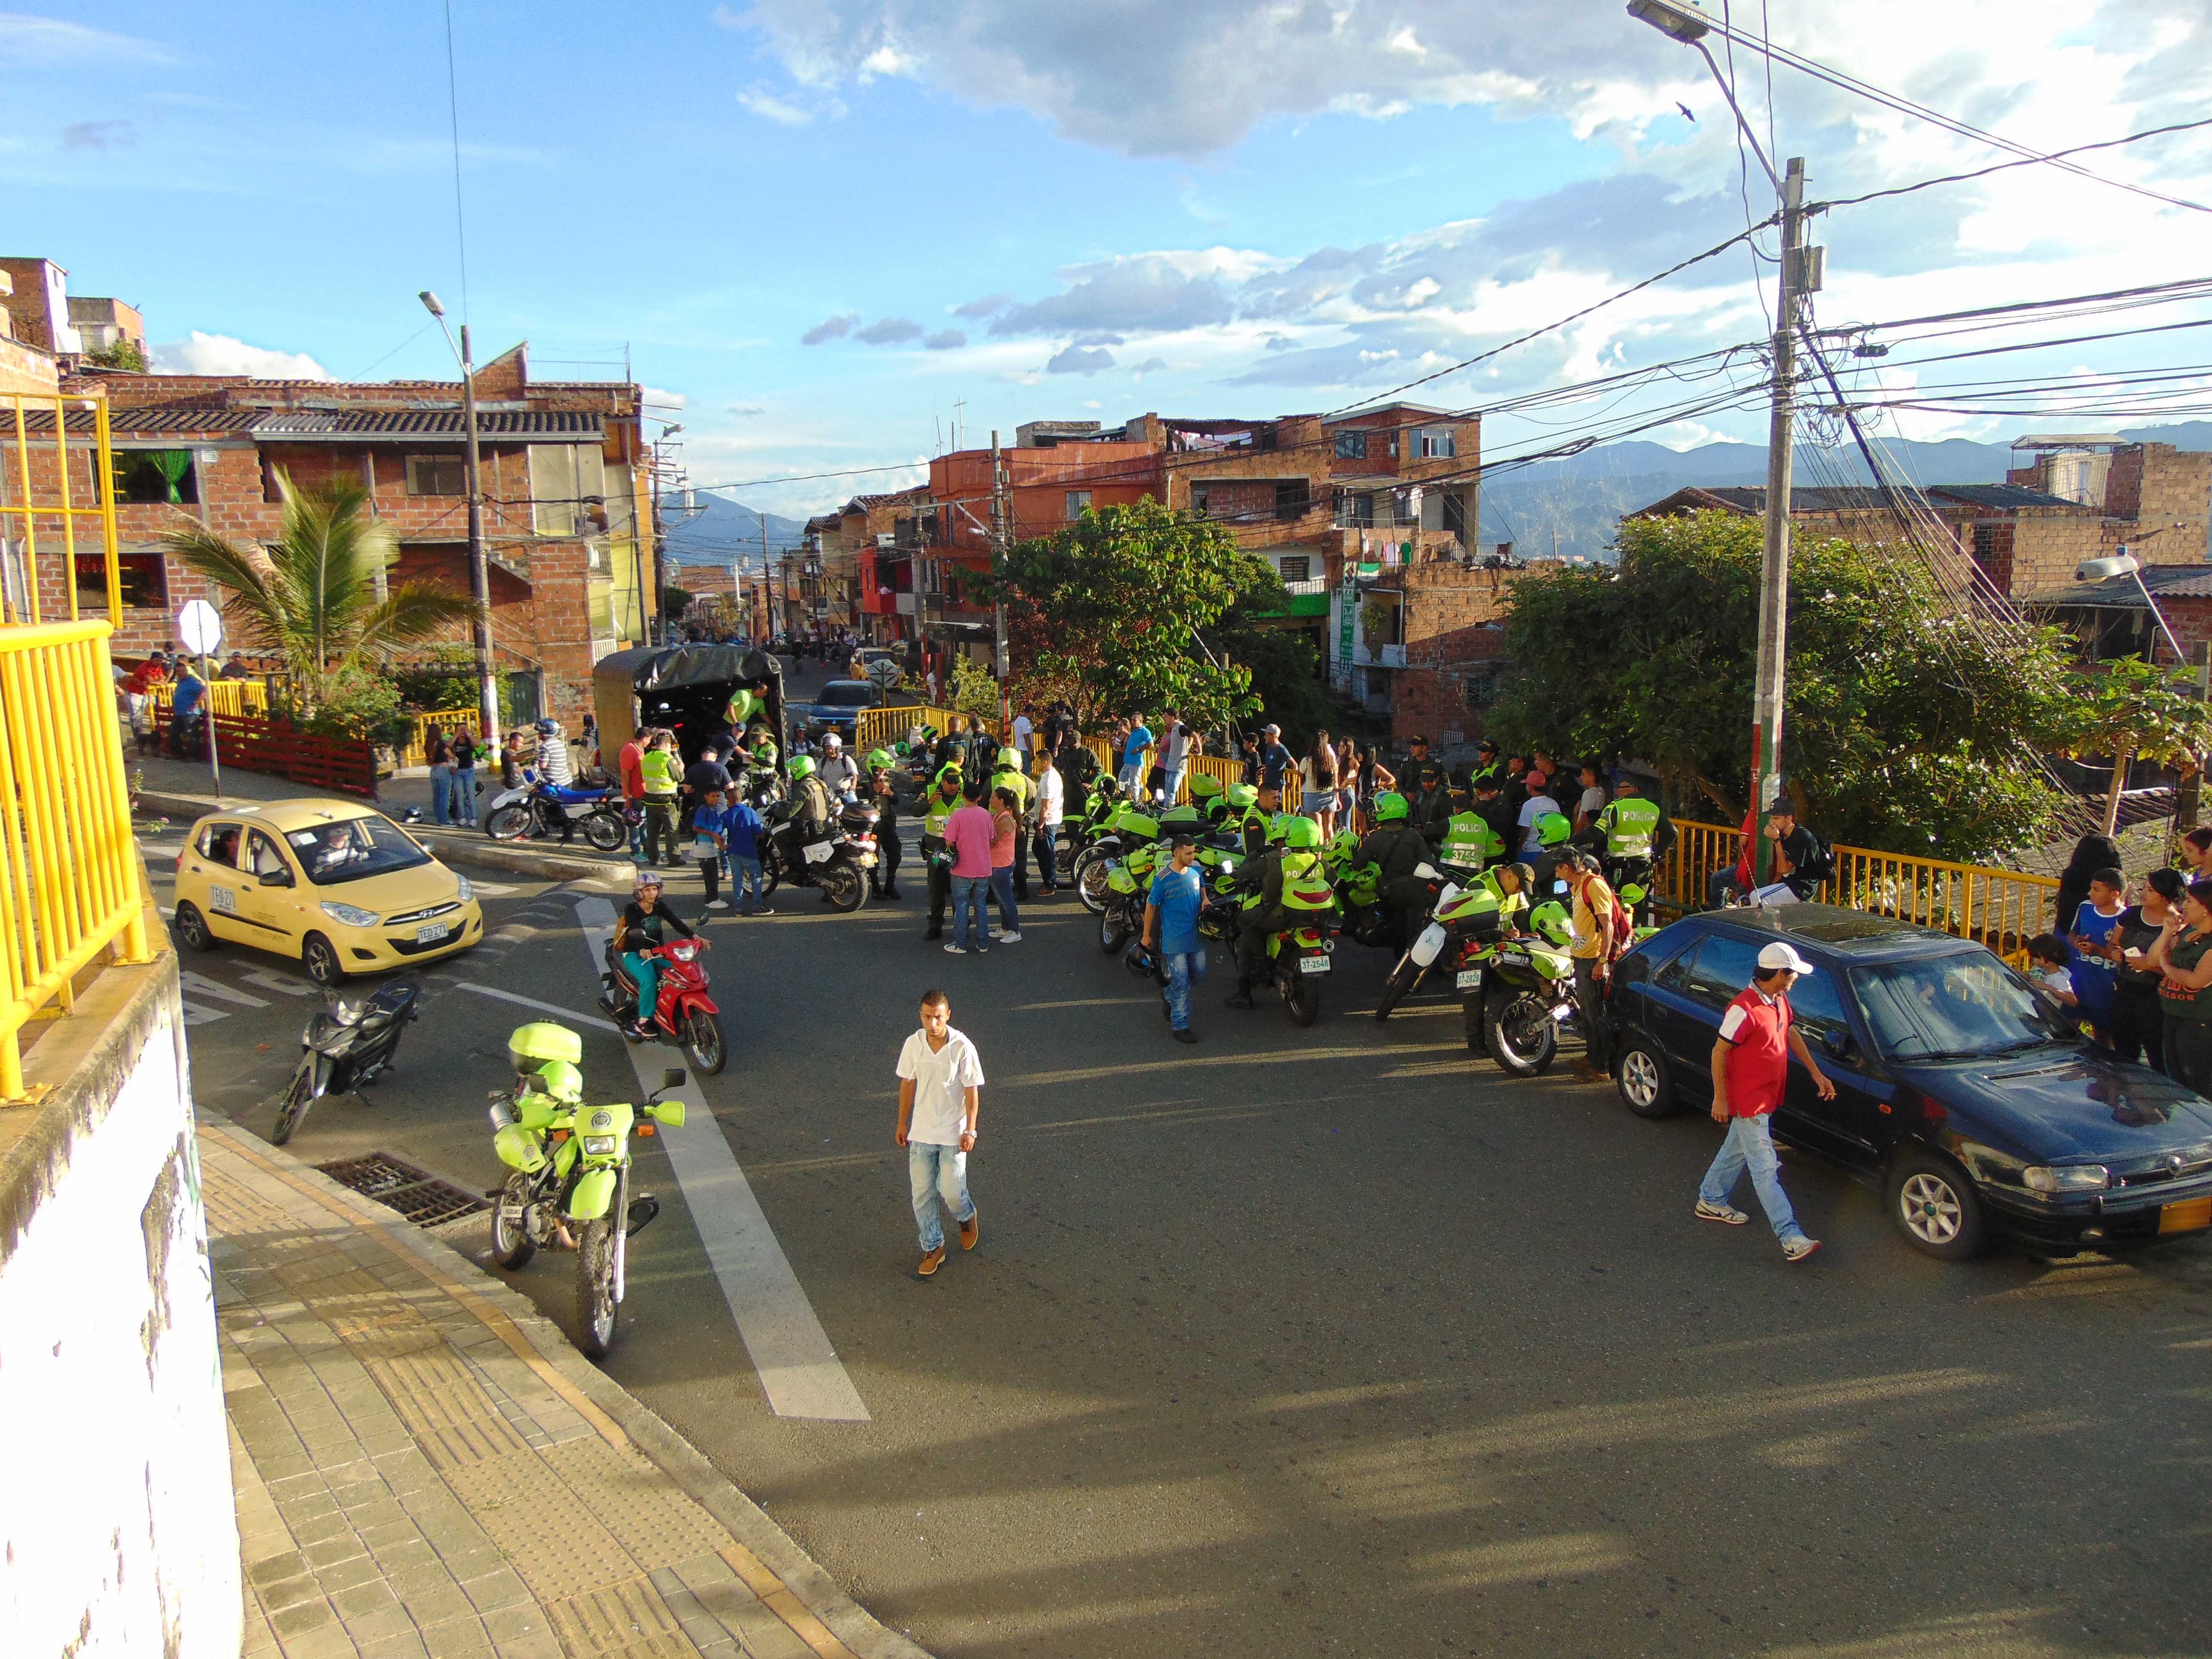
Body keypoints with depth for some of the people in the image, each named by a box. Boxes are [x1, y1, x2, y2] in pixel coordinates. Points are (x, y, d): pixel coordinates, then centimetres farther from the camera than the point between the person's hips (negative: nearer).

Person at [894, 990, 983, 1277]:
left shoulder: (963, 1048, -18)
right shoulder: (914, 1044, -7)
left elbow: (972, 1092, -9)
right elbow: (907, 1084, 5)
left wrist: (970, 1130, -10)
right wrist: (902, 1123, 10)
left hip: (953, 1133, -3)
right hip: (921, 1132, 3)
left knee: (951, 1191, 0)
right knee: (922, 1194, 8)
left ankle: (966, 1218, 35)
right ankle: (933, 1248, 26)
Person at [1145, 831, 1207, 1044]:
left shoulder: (1196, 870, 0)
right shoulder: (1163, 879, -17)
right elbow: (1151, 906, -6)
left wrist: (1205, 899, -1)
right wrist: (1147, 936, 0)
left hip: (1196, 935, 6)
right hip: (1174, 939, -6)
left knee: (1199, 973, 17)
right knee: (1180, 981, -4)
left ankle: (1171, 997, 41)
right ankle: (1180, 1026, 5)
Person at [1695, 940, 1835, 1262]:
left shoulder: (1779, 1001, 2)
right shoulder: (1745, 1009, -27)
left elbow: (1791, 1034, 18)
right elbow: (1719, 1052, -22)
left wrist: (1816, 1072, 18)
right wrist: (1720, 1100, -18)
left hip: (1766, 1096, 10)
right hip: (1748, 1100, -10)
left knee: (1736, 1150, 23)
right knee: (1766, 1169, -5)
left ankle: (1711, 1202, 40)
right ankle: (1791, 1238, -4)